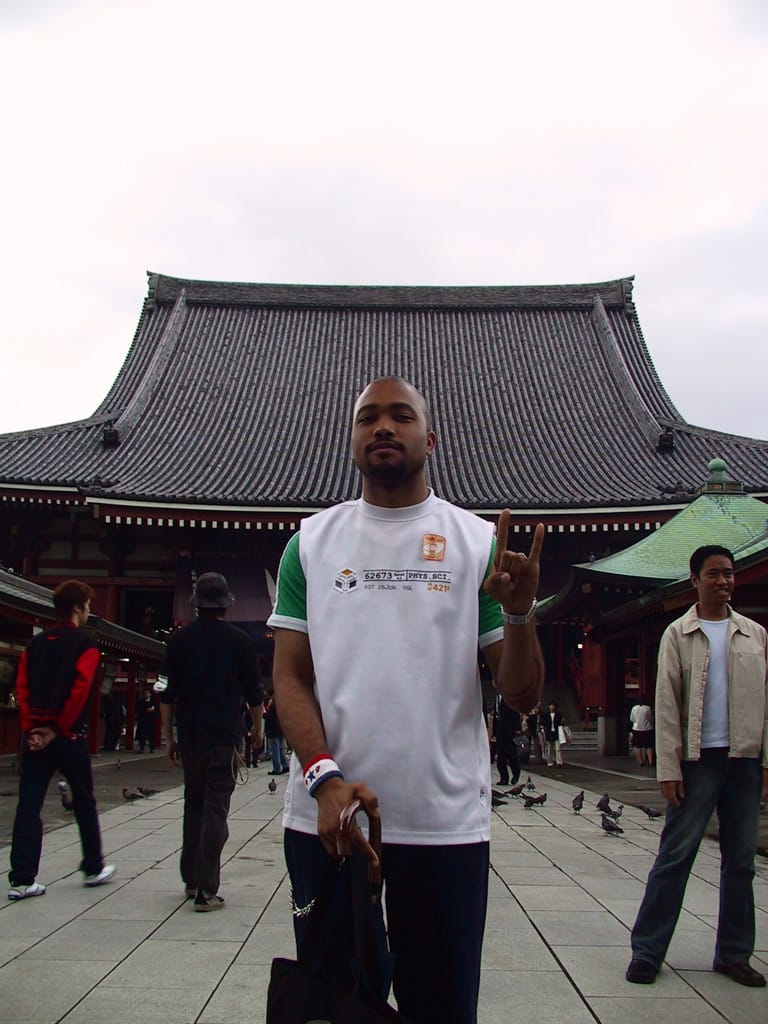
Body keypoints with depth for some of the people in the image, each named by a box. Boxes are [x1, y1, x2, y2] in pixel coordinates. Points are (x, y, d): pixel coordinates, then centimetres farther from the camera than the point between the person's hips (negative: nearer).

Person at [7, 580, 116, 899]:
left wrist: (31, 728, -1)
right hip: (69, 736, -4)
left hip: (35, 736, 5)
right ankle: (94, 868, 23)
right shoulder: (86, 642, -5)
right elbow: (80, 689, -15)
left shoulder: (36, 643, 12)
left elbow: (22, 688, 3)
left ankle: (22, 879, 3)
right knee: (84, 802, 11)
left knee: (28, 806, 5)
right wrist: (59, 729, -9)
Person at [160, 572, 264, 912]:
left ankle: (190, 879, 26)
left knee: (193, 805, 17)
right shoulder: (240, 641, -3)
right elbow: (254, 693, 2)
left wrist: (168, 737, 9)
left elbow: (168, 693, 2)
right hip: (224, 737, -3)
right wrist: (257, 728, 17)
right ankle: (206, 891, -4)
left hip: (189, 736, 3)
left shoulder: (179, 640, 2)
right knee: (215, 810, -1)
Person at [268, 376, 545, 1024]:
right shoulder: (312, 540, 7)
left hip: (447, 824, -1)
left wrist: (519, 611, -18)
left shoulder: (479, 541, 3)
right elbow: (290, 675, 3)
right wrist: (324, 776, -13)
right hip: (325, 816, 1)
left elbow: (521, 696, 1)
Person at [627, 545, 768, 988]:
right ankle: (647, 951, 6)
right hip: (697, 758, -3)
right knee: (675, 855, -2)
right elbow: (667, 704, -3)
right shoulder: (679, 634, 2)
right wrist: (668, 768, -9)